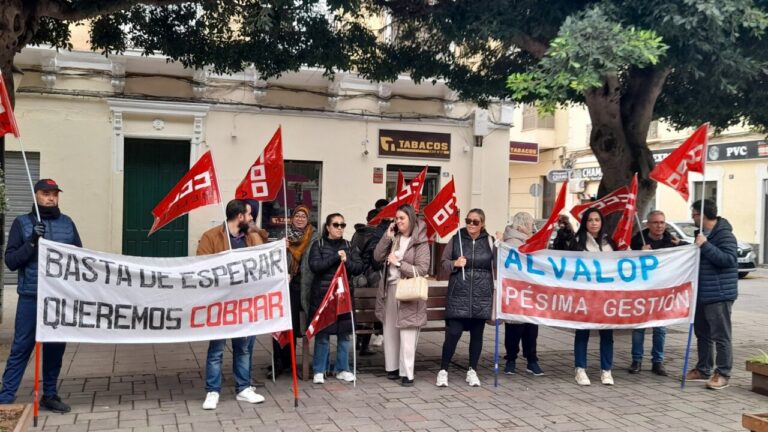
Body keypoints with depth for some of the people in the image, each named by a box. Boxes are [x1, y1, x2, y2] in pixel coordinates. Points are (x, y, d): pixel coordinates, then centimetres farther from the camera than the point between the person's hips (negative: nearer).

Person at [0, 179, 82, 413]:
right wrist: (32, 242, -15)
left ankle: (50, 395, 21)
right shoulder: (22, 223, 3)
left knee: (56, 346, 9)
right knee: (21, 347, -3)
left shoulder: (67, 223, 9)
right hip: (31, 297, -2)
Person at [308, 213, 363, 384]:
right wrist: (336, 257, -14)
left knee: (344, 334, 5)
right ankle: (319, 370, 11)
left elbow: (359, 267, 4)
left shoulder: (348, 246, 11)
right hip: (322, 295, -3)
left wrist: (346, 261, -14)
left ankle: (342, 369, 17)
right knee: (322, 334, -1)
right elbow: (314, 265, -12)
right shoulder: (318, 245, 2)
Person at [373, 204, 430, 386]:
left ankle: (407, 373, 0)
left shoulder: (420, 242, -7)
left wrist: (398, 263, -15)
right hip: (389, 289, 6)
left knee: (407, 335, -6)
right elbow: (377, 257, 3)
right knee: (389, 332, 13)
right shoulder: (394, 238, 10)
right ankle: (392, 367, 24)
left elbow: (422, 270, -12)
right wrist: (387, 237, -5)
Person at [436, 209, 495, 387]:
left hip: (481, 296, 1)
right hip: (459, 294, -1)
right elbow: (444, 261, 8)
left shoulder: (489, 241, 3)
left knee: (477, 333, 9)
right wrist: (454, 264, -11)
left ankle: (472, 371, 23)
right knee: (453, 332, -6)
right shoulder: (456, 238, 3)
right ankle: (443, 370, 8)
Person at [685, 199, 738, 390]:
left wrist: (705, 245, -27)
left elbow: (728, 259, -25)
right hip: (702, 294, 10)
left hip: (719, 295, -10)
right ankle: (703, 370, 26)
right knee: (702, 333, 16)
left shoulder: (724, 234, -14)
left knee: (721, 336, -4)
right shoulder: (702, 233, 15)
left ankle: (723, 374, 3)